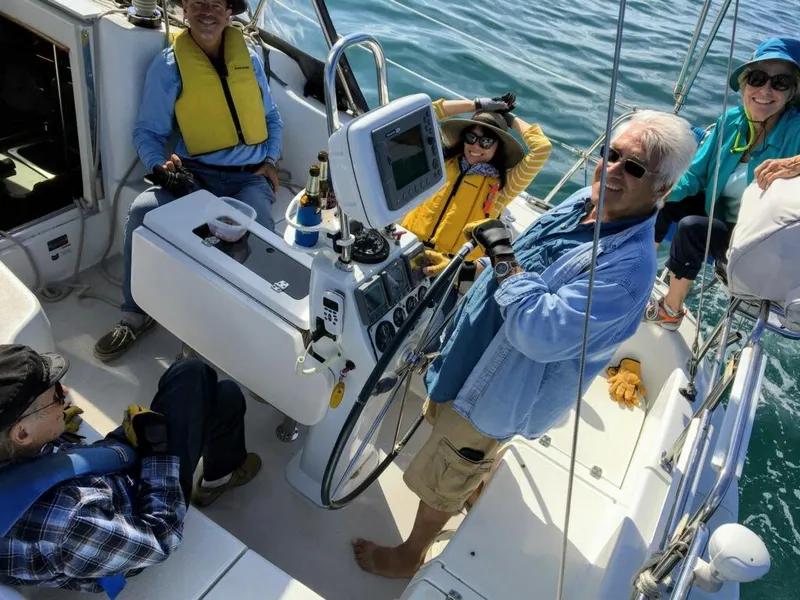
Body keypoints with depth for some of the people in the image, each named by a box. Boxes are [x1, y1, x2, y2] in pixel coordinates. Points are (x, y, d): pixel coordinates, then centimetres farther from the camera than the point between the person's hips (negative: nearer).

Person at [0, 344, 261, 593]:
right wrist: (158, 451, -19)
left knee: (191, 372, 7)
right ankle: (221, 475, 35)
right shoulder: (61, 523, -45)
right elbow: (162, 539, -27)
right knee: (227, 396, 2)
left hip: (106, 476, 6)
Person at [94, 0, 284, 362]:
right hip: (196, 173, 0)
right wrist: (160, 165, -17)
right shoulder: (168, 65, 3)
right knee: (142, 212, -27)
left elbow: (271, 118, 21)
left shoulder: (249, 59, 11)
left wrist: (270, 160, 3)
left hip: (249, 177, 0)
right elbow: (147, 132, 4)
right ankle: (136, 315, -6)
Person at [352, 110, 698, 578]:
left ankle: (408, 557, 40)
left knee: (438, 481, 13)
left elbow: (541, 333, -39)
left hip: (496, 393, -8)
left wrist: (503, 257, -32)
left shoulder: (629, 266, -32)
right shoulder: (583, 202, -5)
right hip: (475, 358, 8)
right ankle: (473, 489, 65)